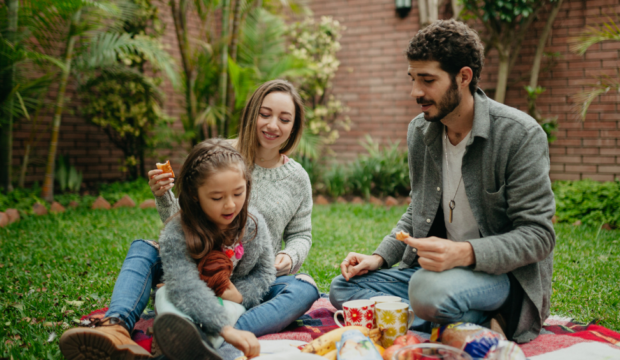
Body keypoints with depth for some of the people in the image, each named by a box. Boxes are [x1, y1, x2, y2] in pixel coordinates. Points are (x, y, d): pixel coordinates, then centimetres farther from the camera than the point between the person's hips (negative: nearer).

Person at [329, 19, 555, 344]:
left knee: (430, 290, -38)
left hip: (505, 272, -8)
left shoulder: (520, 135, -16)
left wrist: (465, 253, -34)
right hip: (437, 264, 8)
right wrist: (380, 257, 0)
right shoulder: (419, 131, 5)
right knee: (343, 288, -5)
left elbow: (538, 235, -18)